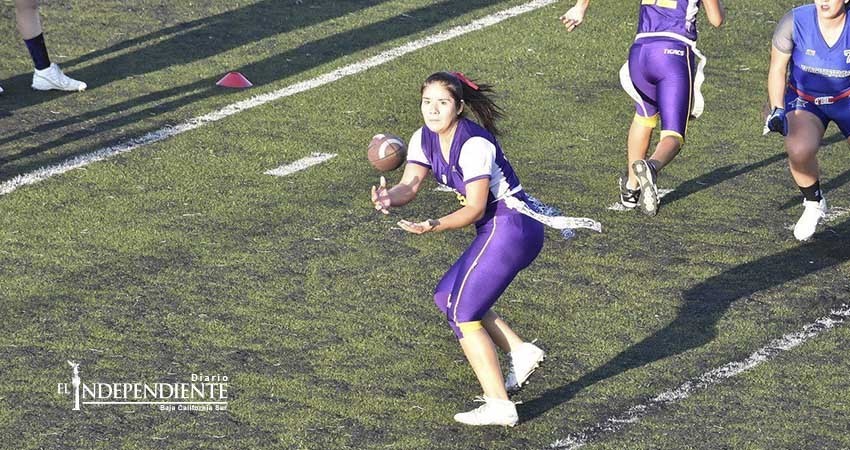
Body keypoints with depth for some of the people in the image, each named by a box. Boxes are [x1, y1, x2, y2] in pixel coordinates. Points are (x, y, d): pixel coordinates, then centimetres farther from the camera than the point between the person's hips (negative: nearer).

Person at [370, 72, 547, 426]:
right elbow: (409, 186, -6)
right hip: (496, 232, 10)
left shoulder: (474, 144, -22)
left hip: (511, 227, -10)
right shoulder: (425, 139, 4)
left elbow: (475, 209, -21)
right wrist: (389, 197, -29)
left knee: (461, 312, -9)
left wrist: (436, 226, -37)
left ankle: (499, 405, -10)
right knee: (447, 297, 14)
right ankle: (521, 351, 14)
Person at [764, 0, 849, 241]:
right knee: (799, 150, -29)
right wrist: (777, 110, -16)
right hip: (805, 101, -1)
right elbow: (777, 68, -8)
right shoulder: (796, 21, -22)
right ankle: (814, 203, -1)